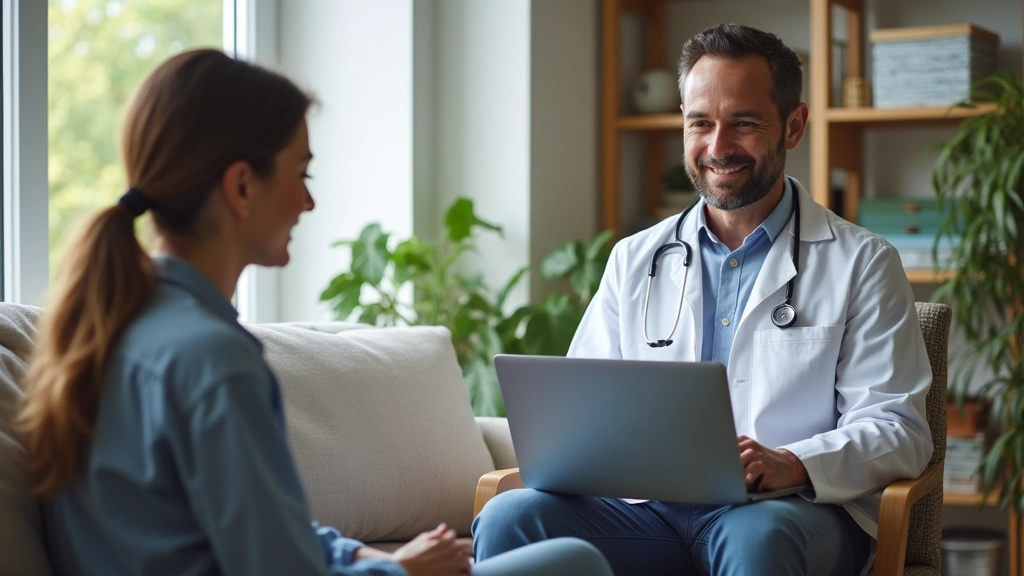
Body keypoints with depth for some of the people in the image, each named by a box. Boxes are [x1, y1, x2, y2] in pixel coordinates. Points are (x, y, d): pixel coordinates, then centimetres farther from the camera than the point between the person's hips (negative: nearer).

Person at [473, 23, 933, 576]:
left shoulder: (861, 264, 8)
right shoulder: (634, 260, 19)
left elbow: (897, 430, 0)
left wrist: (792, 464, -20)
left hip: (795, 511, -4)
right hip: (653, 509, 4)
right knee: (509, 519, -25)